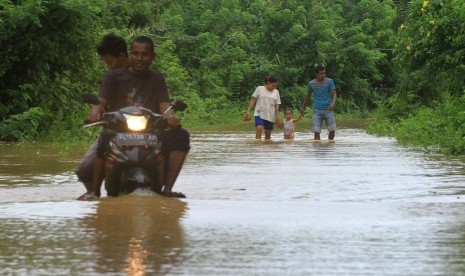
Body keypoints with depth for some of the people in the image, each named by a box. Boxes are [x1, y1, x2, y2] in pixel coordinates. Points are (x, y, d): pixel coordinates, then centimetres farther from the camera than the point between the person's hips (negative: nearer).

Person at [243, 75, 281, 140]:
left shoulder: (276, 92, 9)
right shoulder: (260, 89, 2)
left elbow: (277, 105, 9)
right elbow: (253, 100, 2)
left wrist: (277, 116, -1)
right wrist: (248, 111, -4)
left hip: (270, 116, 4)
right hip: (259, 113, -3)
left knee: (268, 134, 5)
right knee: (259, 128, -25)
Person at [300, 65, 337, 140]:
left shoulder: (329, 82, 1)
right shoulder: (311, 83, 6)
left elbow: (334, 94, -4)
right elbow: (308, 96, 21)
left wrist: (333, 103, -24)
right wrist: (303, 107, 26)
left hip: (328, 109, -1)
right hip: (317, 111, 1)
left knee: (332, 130, -3)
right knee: (316, 132, -7)